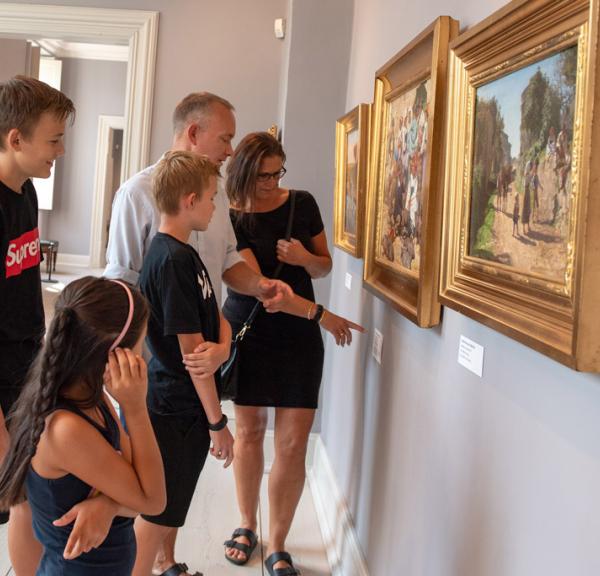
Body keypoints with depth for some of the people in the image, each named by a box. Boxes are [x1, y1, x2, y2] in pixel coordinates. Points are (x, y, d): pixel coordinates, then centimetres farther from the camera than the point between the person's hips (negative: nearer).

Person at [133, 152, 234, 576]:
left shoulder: (183, 253, 9)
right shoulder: (174, 260, -21)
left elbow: (213, 318, 16)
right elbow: (191, 349, -21)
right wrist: (218, 422, -15)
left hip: (181, 406, 9)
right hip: (174, 412, -9)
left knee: (163, 512, 22)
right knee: (158, 516, 4)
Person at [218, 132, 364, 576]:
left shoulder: (302, 204, 0)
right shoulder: (231, 219, -9)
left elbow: (325, 267, 10)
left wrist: (305, 258, -14)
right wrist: (321, 314, -24)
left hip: (298, 337, 1)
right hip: (248, 331, -1)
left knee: (293, 441, -3)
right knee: (249, 430, 8)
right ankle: (247, 526, 30)